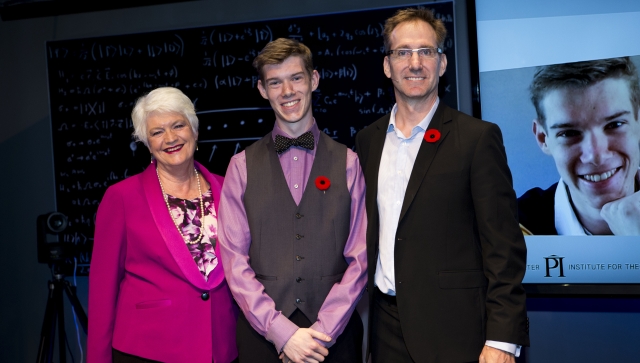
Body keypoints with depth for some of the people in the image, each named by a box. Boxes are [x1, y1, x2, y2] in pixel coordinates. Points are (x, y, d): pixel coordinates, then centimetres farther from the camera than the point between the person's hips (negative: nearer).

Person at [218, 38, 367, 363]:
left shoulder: (347, 162, 4)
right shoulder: (242, 166, 4)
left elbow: (360, 258, 0)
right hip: (261, 334, 0)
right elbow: (234, 260, -2)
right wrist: (282, 332, -11)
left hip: (335, 334, 0)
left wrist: (322, 331, -10)